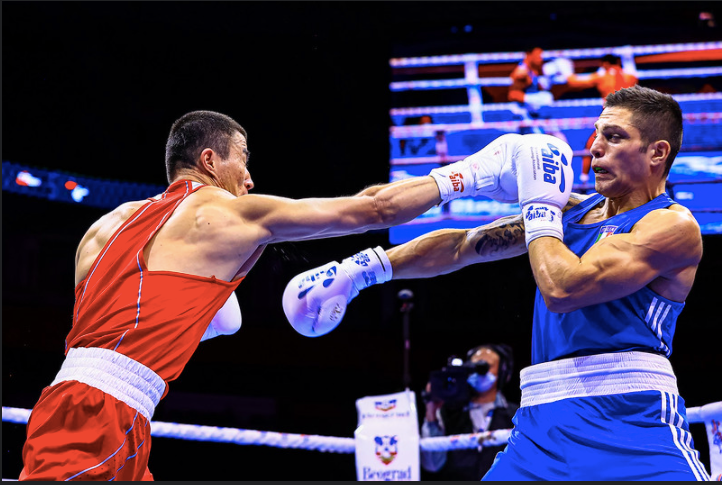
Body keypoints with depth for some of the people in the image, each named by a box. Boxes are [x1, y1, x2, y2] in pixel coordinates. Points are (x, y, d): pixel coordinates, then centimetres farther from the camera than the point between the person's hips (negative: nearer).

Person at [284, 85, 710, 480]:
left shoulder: (674, 225, -4)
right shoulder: (571, 210, 19)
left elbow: (562, 289, -15)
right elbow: (460, 246, 22)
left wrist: (539, 205, -1)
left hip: (627, 422, -6)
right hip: (544, 426, 6)